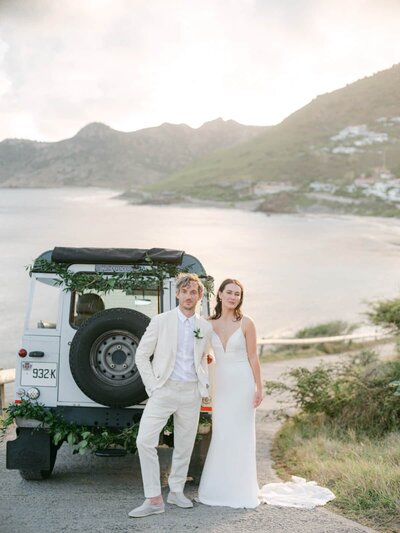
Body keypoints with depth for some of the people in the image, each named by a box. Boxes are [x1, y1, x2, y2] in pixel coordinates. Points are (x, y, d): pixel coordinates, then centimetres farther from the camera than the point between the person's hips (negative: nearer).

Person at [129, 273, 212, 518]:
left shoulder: (206, 327, 8)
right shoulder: (160, 321, -2)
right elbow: (142, 355, 1)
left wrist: (205, 384, 10)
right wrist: (152, 385, -6)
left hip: (192, 392, 3)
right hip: (164, 389, -3)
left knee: (185, 445, 10)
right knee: (145, 441, -13)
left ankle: (176, 491, 27)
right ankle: (154, 499, -7)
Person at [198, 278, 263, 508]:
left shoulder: (246, 323, -5)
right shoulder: (210, 324, 4)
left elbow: (253, 357, -3)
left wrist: (259, 388, -5)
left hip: (243, 383, -3)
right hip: (221, 384, 3)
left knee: (241, 437, 1)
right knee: (221, 437, 7)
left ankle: (241, 492, 11)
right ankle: (219, 489, 17)